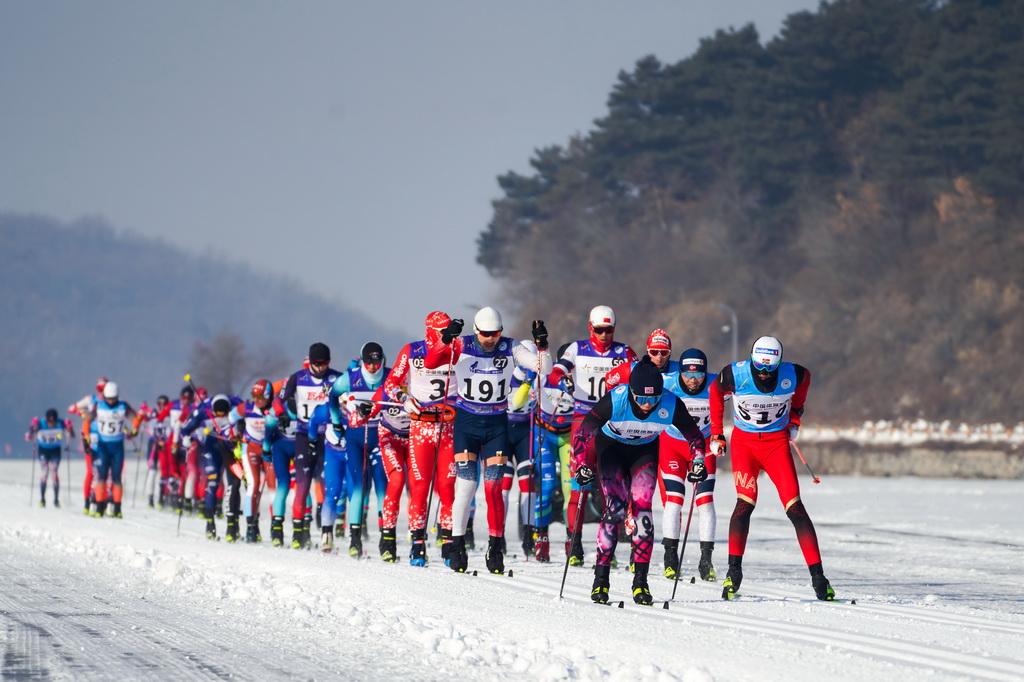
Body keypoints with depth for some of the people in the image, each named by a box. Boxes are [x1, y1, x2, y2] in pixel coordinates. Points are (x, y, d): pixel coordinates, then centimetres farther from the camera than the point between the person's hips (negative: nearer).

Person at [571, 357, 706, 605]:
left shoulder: (671, 405, -27)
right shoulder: (614, 400, -34)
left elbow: (694, 435, -10)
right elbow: (583, 433, -27)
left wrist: (698, 461, -23)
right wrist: (581, 465, -38)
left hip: (645, 451, 2)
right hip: (611, 447, -2)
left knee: (642, 507, -14)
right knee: (615, 507, -18)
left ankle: (640, 580, -7)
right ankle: (601, 577, -10)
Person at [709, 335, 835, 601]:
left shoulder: (793, 375, -16)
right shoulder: (736, 375, -18)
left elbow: (805, 379, 11)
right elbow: (715, 392, 4)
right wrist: (716, 433, 8)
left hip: (777, 442, 1)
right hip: (744, 442, -1)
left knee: (794, 506, -9)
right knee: (746, 501, -20)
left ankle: (818, 576, -10)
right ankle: (734, 570, -15)